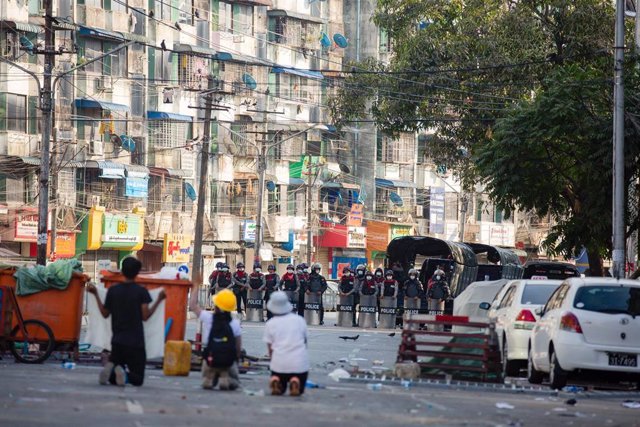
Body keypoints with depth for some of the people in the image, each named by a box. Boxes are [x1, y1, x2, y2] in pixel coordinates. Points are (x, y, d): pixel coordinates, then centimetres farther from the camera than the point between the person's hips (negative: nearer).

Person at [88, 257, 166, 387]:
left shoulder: (112, 290, 2)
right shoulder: (141, 292, -6)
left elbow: (105, 314, 11)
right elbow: (145, 316, -11)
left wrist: (96, 295, 20)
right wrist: (158, 301, -1)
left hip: (117, 341, 3)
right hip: (136, 342, -3)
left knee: (111, 378, 18)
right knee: (137, 379, 7)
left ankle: (111, 369, -19)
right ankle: (125, 375, -28)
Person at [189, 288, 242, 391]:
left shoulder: (208, 318, -10)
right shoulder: (235, 323, -7)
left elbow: (193, 305, 4)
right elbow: (238, 348, -2)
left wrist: (195, 286, 12)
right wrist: (236, 360, 16)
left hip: (210, 360, 2)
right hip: (229, 362, -2)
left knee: (206, 381, 31)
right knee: (234, 382, 23)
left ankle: (209, 379, -1)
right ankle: (226, 378, -7)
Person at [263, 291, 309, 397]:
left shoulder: (270, 324, 4)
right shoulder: (300, 320, 7)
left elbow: (270, 348, 3)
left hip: (279, 364, 0)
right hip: (300, 363, 0)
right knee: (299, 390, 21)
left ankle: (275, 381, -9)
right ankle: (295, 382, -12)